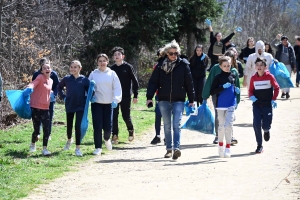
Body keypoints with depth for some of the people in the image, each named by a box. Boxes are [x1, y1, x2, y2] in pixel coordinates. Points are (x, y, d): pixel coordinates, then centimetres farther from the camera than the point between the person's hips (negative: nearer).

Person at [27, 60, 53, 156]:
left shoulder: (51, 81, 11)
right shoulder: (40, 77, -9)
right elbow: (33, 83, -31)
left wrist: (51, 93, 11)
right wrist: (29, 88, -50)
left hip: (45, 108, 5)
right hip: (36, 107, -5)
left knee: (47, 129, -3)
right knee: (36, 130, 3)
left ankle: (45, 149, 8)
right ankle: (33, 145, 31)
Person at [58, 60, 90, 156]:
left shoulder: (84, 80, -6)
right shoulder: (66, 79, 0)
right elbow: (59, 87, 16)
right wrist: (63, 96, 7)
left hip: (80, 106, -3)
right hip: (69, 105, 3)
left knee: (78, 126, -10)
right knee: (69, 125, 17)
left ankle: (78, 148, -3)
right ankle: (69, 140, 47)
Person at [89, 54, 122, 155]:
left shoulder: (112, 74, 3)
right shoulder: (93, 74, 3)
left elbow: (117, 88, -1)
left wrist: (116, 100, -13)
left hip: (109, 103, 0)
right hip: (96, 103, 0)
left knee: (107, 126, -1)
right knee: (97, 126, -6)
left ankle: (107, 139, 33)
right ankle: (98, 147, 4)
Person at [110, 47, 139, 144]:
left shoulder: (128, 67, -2)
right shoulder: (112, 68, 7)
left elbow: (135, 81, -1)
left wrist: (135, 95, -6)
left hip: (126, 97, -3)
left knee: (126, 116, 4)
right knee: (114, 117, -3)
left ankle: (131, 130, 29)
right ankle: (115, 136, 3)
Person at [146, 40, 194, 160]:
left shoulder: (183, 65, -1)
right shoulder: (161, 65, 2)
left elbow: (189, 83, 2)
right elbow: (153, 81, 2)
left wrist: (191, 100, 2)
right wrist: (149, 97, -7)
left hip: (178, 100, -2)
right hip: (164, 100, 2)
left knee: (176, 124, -11)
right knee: (167, 126, 10)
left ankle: (176, 148, -16)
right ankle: (169, 149, 18)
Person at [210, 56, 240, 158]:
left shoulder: (234, 75, 5)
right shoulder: (218, 77, -5)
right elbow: (212, 92, -9)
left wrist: (237, 90, 2)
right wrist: (223, 87, -19)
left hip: (231, 105, 1)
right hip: (221, 105, -1)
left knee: (229, 125, -9)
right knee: (221, 126, 9)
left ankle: (228, 147, -4)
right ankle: (220, 146, 25)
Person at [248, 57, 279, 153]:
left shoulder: (269, 76, -6)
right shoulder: (253, 78, 0)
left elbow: (276, 88, 2)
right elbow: (251, 90, 10)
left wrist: (273, 99, -6)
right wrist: (251, 96, -12)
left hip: (267, 104, -2)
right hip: (257, 104, 2)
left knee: (265, 126, -5)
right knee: (256, 124, -9)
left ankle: (266, 131, 36)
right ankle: (259, 145, 3)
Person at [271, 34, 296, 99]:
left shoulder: (290, 48, 4)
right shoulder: (279, 46, 3)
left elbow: (293, 57, 6)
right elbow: (272, 44, -12)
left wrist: (294, 67, 3)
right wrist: (276, 38, -27)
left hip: (288, 65, -1)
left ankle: (287, 92, -11)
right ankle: (283, 92, 15)